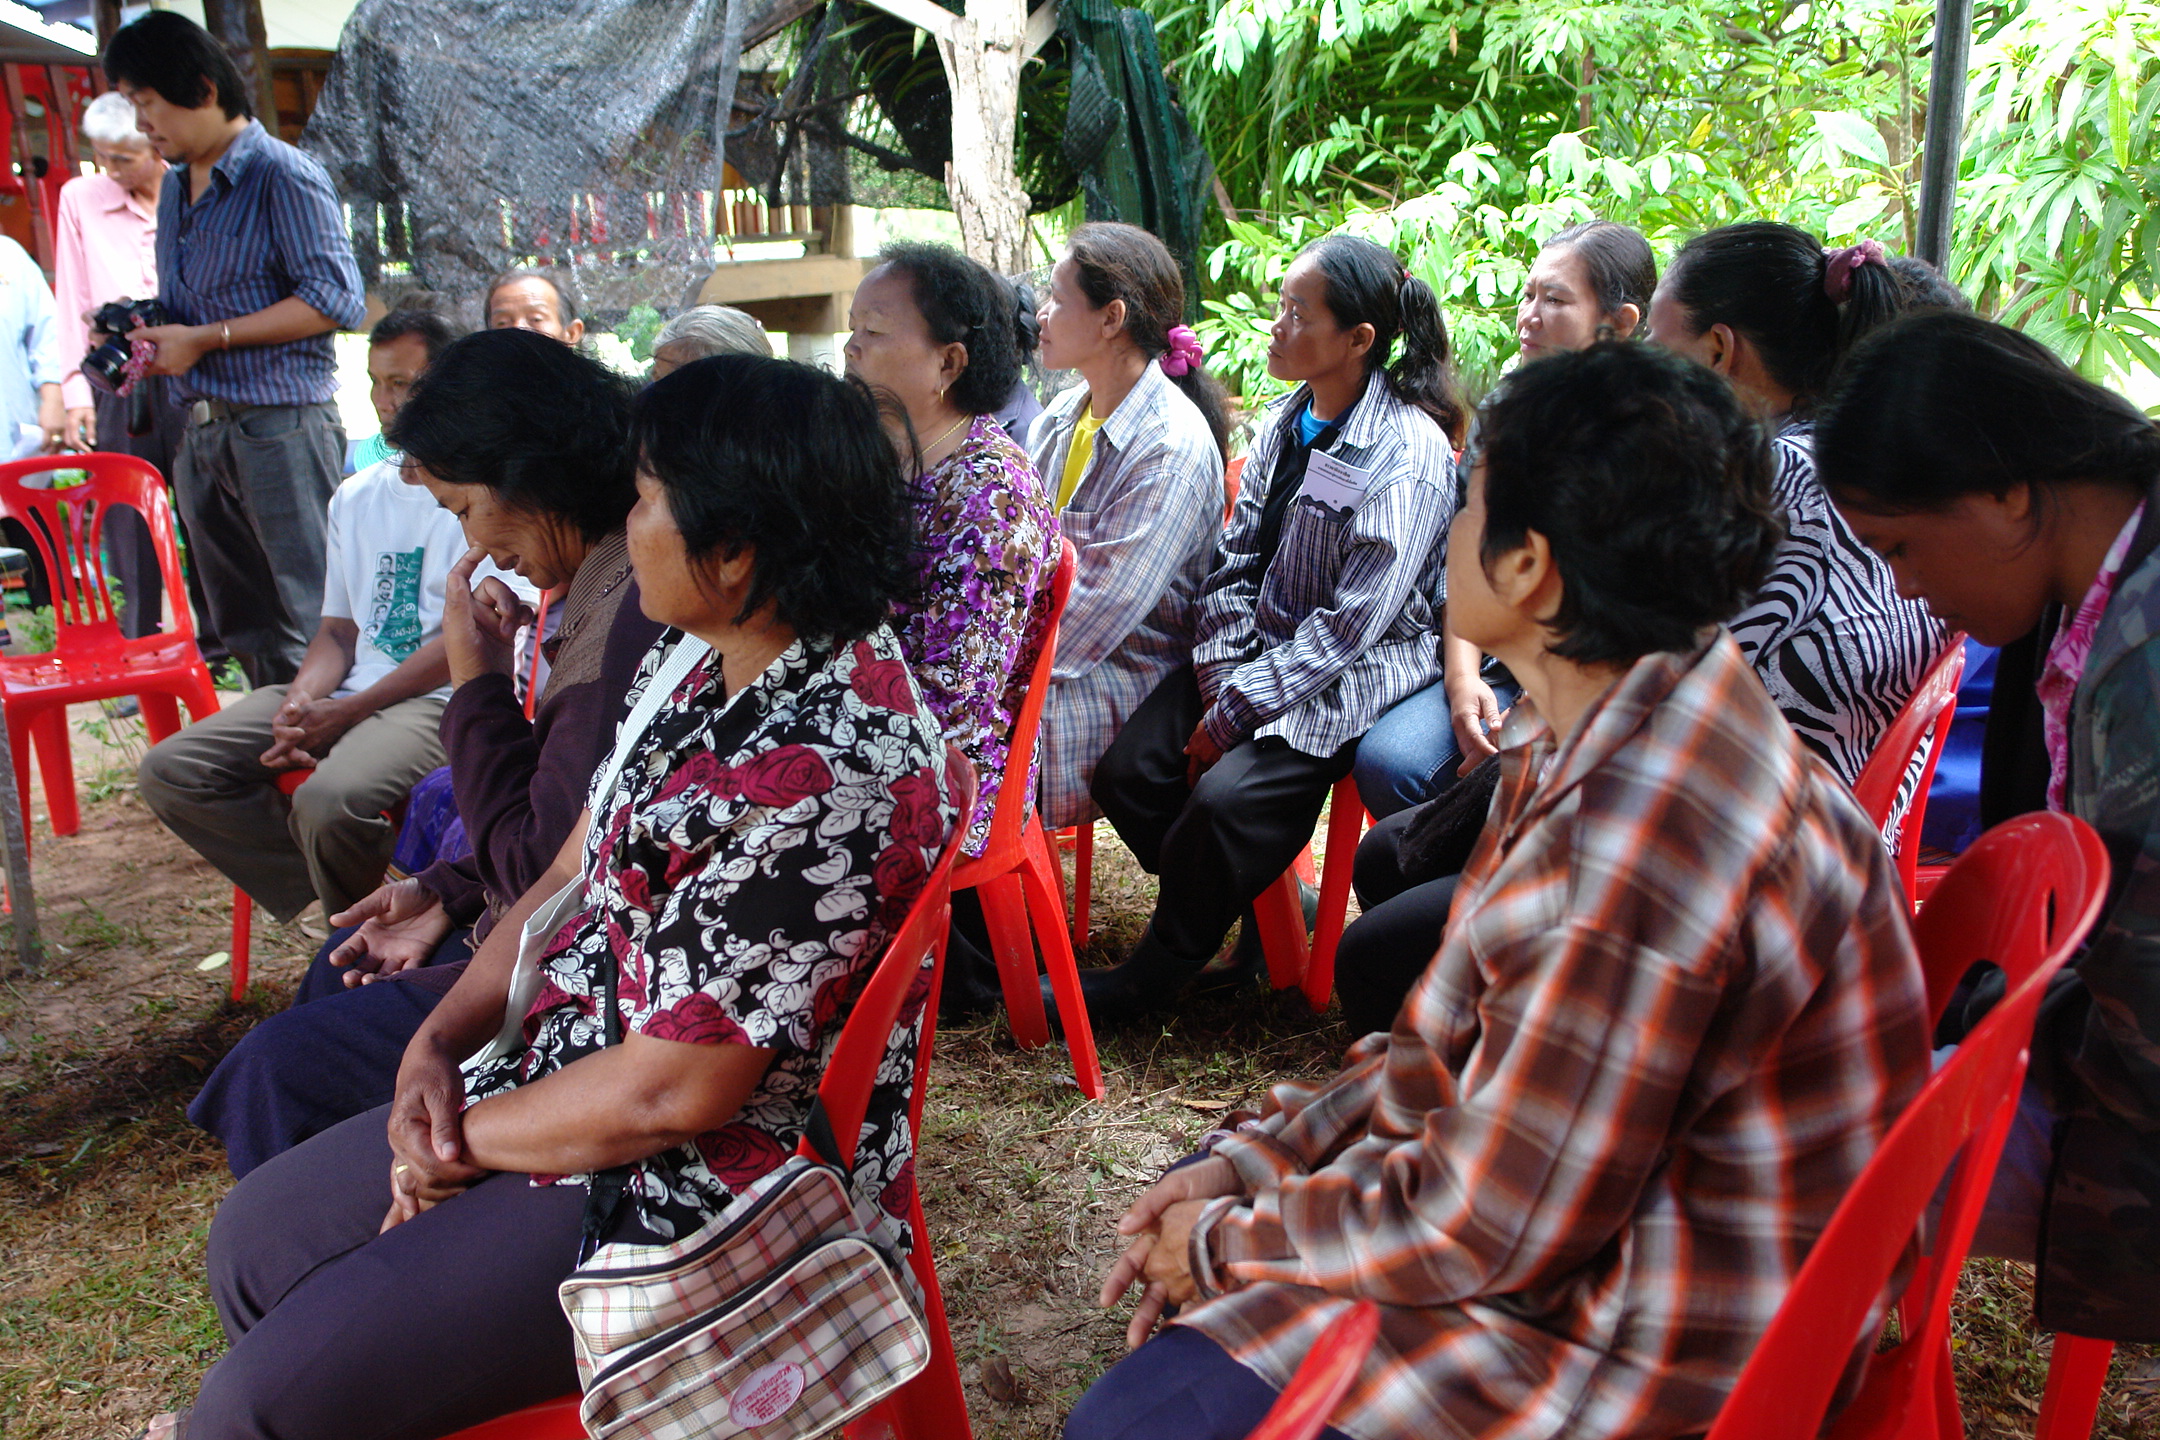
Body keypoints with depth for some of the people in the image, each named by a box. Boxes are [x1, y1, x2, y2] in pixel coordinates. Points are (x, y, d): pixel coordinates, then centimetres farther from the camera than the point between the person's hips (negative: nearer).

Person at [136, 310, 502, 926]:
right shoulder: (354, 498, 20)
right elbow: (338, 629, 18)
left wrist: (347, 713, -15)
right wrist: (302, 701, -5)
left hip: (435, 700, -7)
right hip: (342, 694, 8)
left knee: (330, 800, -35)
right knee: (168, 772, -7)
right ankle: (326, 886, -1)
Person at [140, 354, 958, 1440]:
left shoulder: (823, 772, -30)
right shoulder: (703, 661, 1)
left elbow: (672, 1094, -26)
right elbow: (574, 876, 9)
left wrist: (466, 1139, -10)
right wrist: (439, 1041, -5)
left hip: (704, 1192, -9)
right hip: (575, 1084, 9)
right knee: (255, 1239, 14)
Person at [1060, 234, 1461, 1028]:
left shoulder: (1410, 456, -17)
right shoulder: (1285, 420, 6)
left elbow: (1350, 625, -19)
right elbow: (1235, 559, 7)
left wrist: (1236, 712, -19)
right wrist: (1220, 679, -7)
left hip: (1354, 676, -7)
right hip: (1260, 647, 7)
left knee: (1225, 797, -26)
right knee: (1128, 769, -12)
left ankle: (1154, 975, 0)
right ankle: (1254, 907, 10)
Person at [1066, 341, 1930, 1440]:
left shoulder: (1643, 846, -33)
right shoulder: (1598, 737, 0)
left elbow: (1492, 1226, -24)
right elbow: (1462, 1041, 7)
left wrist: (1231, 1246, -10)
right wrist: (1253, 1160, 1)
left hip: (1642, 1351, -9)